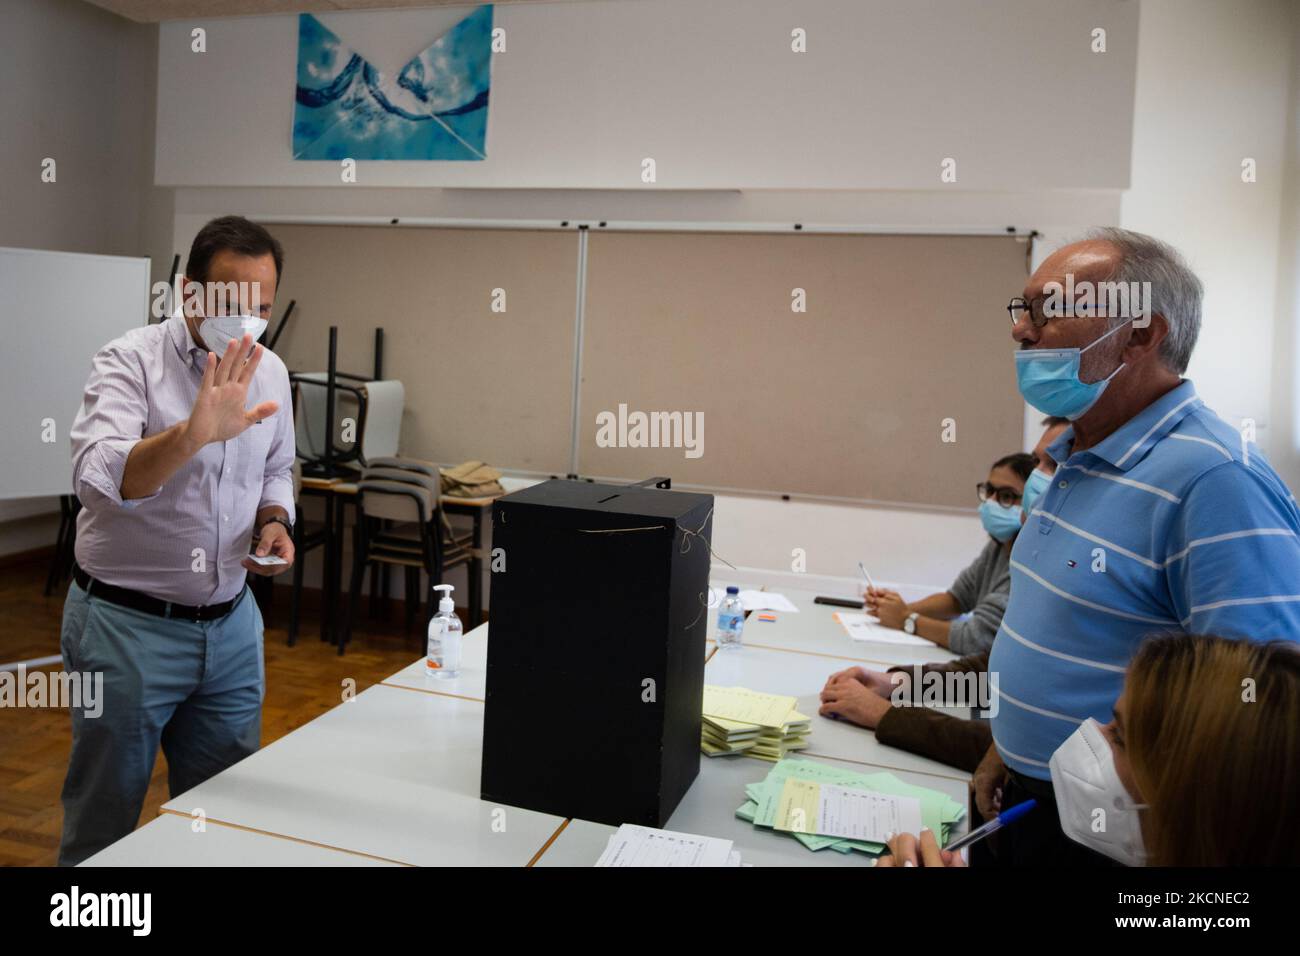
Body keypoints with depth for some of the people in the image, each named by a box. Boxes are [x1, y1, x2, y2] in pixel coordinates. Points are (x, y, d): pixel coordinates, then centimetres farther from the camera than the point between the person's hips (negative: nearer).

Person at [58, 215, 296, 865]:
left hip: (231, 624, 5)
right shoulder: (130, 361, -13)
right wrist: (191, 434, -46)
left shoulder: (271, 371, 4)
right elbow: (97, 479, -29)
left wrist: (274, 522, -2)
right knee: (104, 824, 12)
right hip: (128, 623, -5)